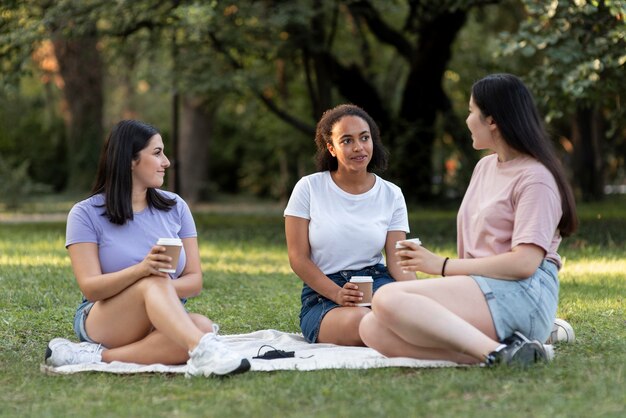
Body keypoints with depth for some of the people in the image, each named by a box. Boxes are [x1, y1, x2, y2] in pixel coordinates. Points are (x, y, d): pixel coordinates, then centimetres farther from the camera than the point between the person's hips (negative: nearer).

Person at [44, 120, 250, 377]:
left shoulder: (175, 207, 10)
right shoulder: (86, 214, -1)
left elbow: (194, 281, 6)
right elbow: (90, 288, -11)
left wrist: (164, 290, -18)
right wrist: (141, 270, -30)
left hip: (164, 320, 4)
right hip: (101, 322, -3)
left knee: (203, 327, -33)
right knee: (155, 282, -35)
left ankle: (99, 356, -32)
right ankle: (204, 351, -58)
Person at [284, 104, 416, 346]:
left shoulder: (391, 195, 9)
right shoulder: (309, 188, 2)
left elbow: (398, 261, 1)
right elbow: (298, 258, -3)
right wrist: (338, 294, -19)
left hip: (377, 281, 2)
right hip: (323, 293, -2)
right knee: (360, 320, -39)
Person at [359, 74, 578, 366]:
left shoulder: (535, 178, -6)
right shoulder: (485, 167, 22)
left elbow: (524, 263, -16)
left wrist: (443, 266, -12)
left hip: (521, 294, -9)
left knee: (388, 299, -28)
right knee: (372, 329, -16)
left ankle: (496, 351, -32)